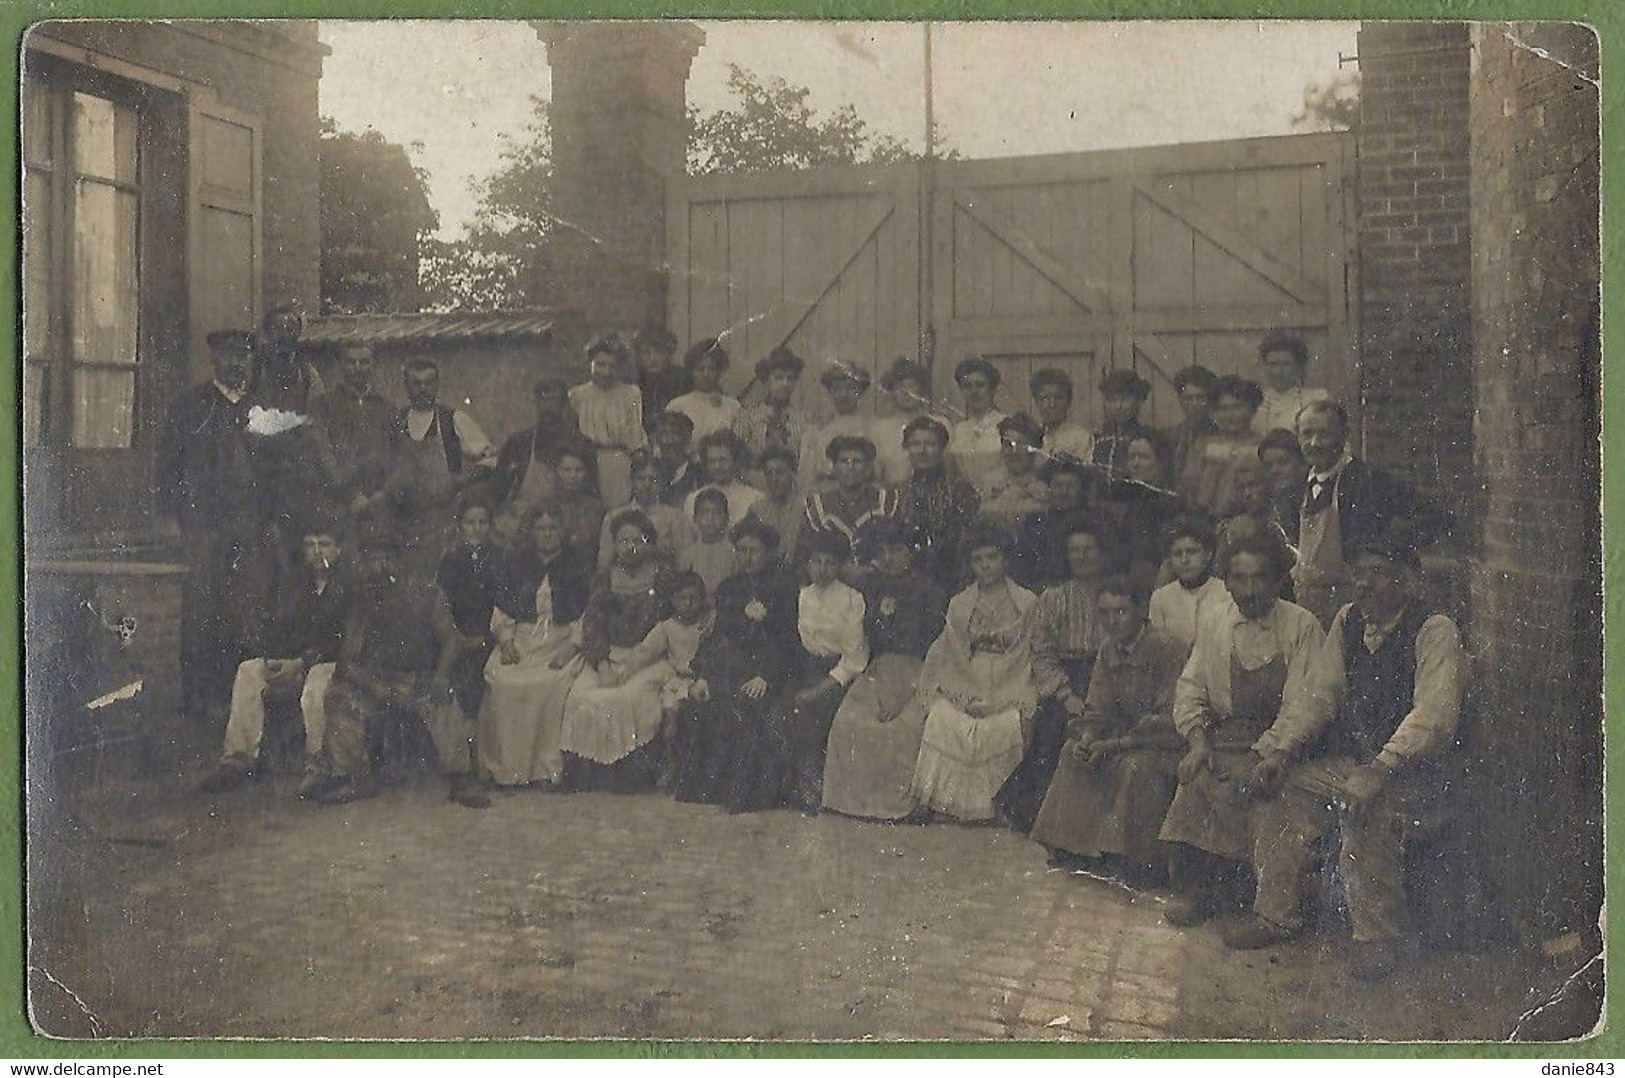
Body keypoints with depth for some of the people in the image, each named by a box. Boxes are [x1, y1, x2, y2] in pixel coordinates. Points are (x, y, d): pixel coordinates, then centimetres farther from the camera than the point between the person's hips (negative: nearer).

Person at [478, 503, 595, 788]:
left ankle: (549, 765, -25)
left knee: (555, 682, -32)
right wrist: (505, 640, -3)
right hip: (522, 639, 3)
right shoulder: (517, 564, 17)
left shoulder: (579, 564, 9)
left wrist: (571, 646, -11)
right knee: (501, 679, -26)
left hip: (562, 639, -2)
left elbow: (588, 612, 3)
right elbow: (503, 610, 15)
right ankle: (508, 765, -18)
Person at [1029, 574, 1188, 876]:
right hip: (1127, 733, 7)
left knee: (1136, 767, -33)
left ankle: (1136, 861, -18)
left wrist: (1114, 745, -23)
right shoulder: (1109, 649, 3)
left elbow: (1170, 721, -22)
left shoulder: (1168, 650, -20)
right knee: (1072, 752, -9)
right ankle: (1074, 847, -1)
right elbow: (1097, 707, 8)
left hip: (1167, 743, -7)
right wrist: (1087, 738, -15)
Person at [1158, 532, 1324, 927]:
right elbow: (1190, 685, 11)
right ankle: (1191, 887, -9)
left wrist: (1260, 756, -19)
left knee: (1235, 787, -28)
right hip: (1222, 735, 4)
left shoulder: (1302, 626, -4)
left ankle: (1199, 890, -10)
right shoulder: (1214, 621, 10)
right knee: (1198, 774, -23)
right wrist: (1198, 739, -6)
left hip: (1274, 743, -3)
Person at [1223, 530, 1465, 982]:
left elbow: (1433, 715, -22)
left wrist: (1380, 770, -32)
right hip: (1347, 759, 7)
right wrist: (1279, 750, -4)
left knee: (1368, 811, -32)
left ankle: (1379, 936, -13)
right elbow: (1317, 692, 9)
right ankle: (1277, 914, 6)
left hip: (1409, 770, -7)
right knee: (1280, 793, -8)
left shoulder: (1435, 631, -12)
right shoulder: (1349, 621, 8)